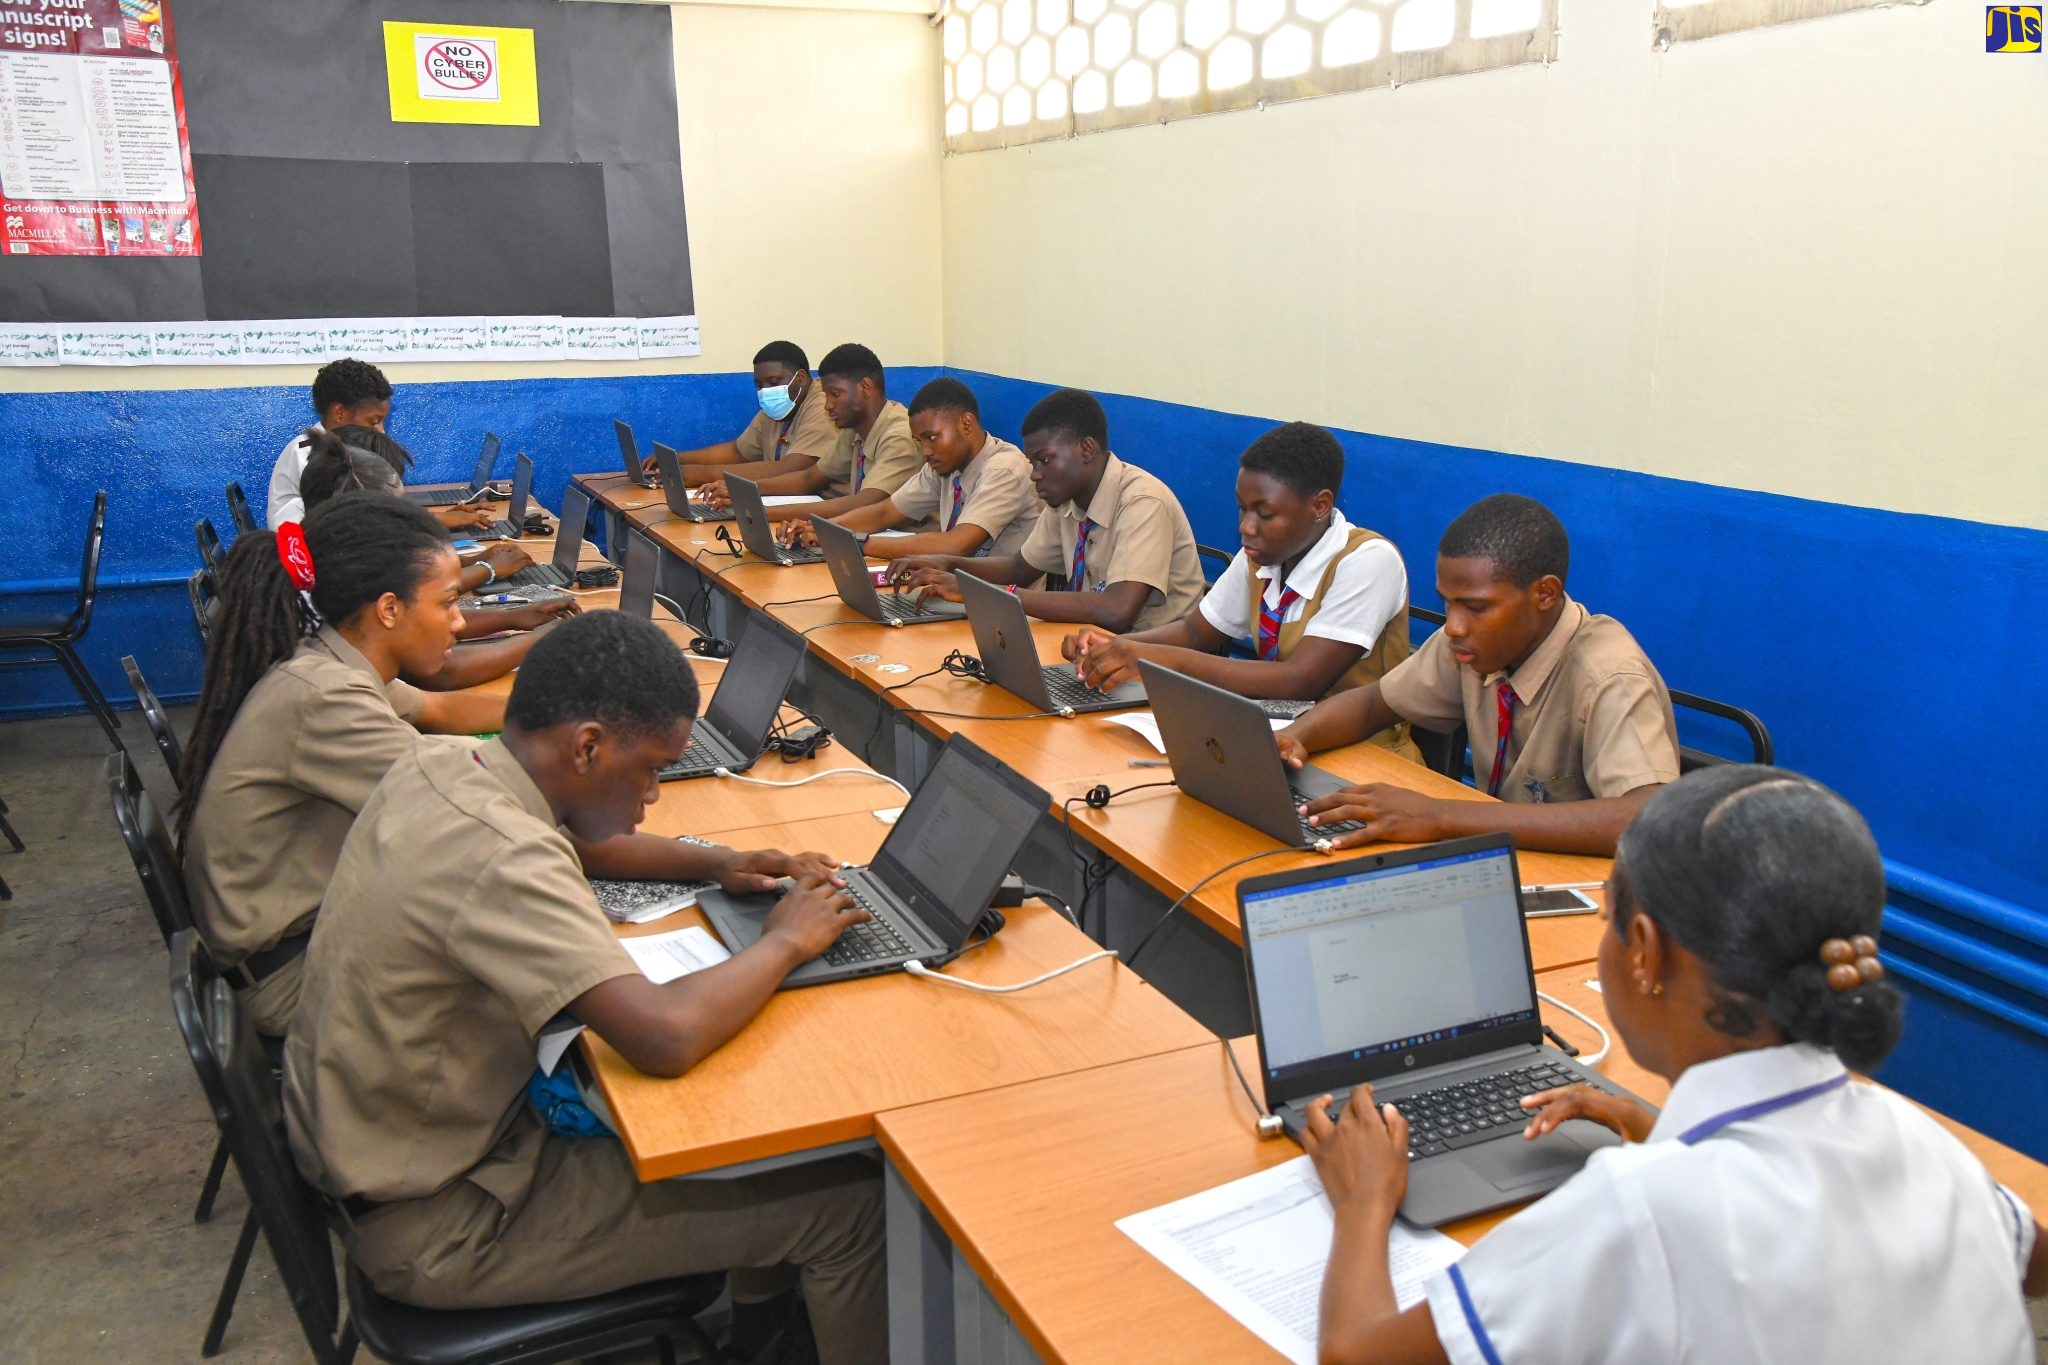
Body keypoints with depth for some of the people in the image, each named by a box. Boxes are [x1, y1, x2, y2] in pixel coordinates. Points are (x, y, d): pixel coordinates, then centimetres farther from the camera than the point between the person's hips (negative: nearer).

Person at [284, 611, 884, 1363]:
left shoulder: (434, 767, -4)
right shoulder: (501, 859, -32)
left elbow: (573, 839, 16)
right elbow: (667, 1036, -39)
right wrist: (786, 941, -20)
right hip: (435, 1228, -9)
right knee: (849, 1205, -8)